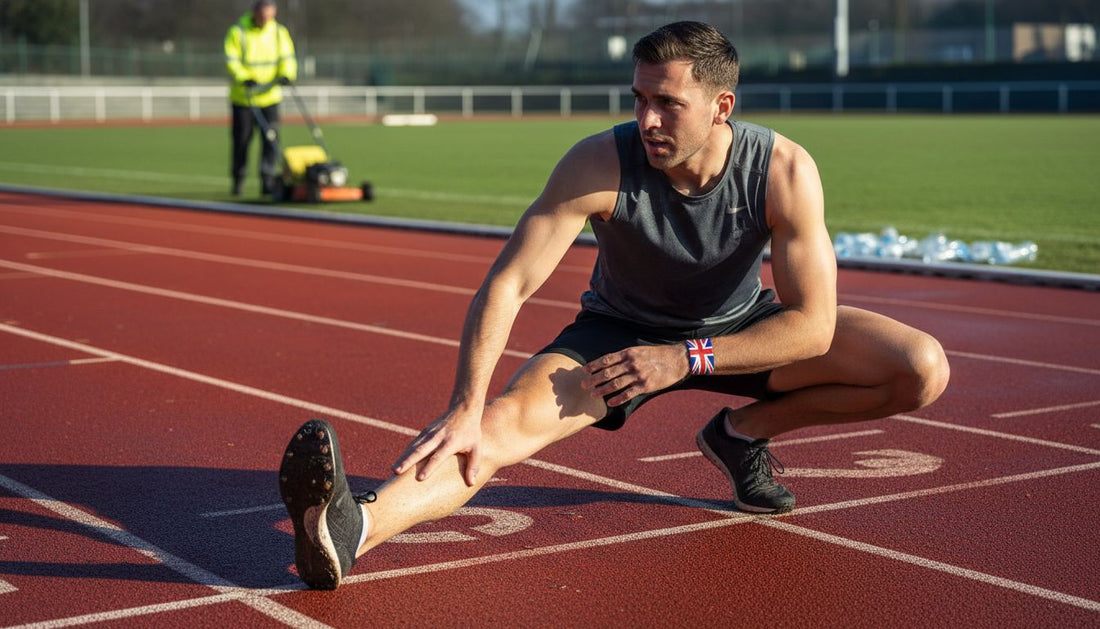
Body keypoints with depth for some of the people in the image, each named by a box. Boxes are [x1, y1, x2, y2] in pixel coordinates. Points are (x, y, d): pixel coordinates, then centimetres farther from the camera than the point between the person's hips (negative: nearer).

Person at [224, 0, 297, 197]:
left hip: (269, 97, 2)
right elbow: (231, 61, -15)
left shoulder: (280, 32, 3)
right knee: (241, 141, 4)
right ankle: (237, 182, 20)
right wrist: (245, 79, -31)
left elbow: (287, 57, 0)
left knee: (270, 140, -8)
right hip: (243, 98, -2)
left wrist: (286, 75, -21)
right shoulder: (237, 32, -8)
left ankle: (267, 182, -5)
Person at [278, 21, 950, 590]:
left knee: (923, 370, -13)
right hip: (622, 329, -2)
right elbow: (507, 284, -32)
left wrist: (685, 358, -31)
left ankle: (743, 430, 4)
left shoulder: (785, 171, -27)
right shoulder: (600, 164, -30)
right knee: (506, 421, -31)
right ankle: (353, 530, -53)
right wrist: (465, 409, -44)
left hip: (742, 327, 3)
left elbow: (812, 323, -23)